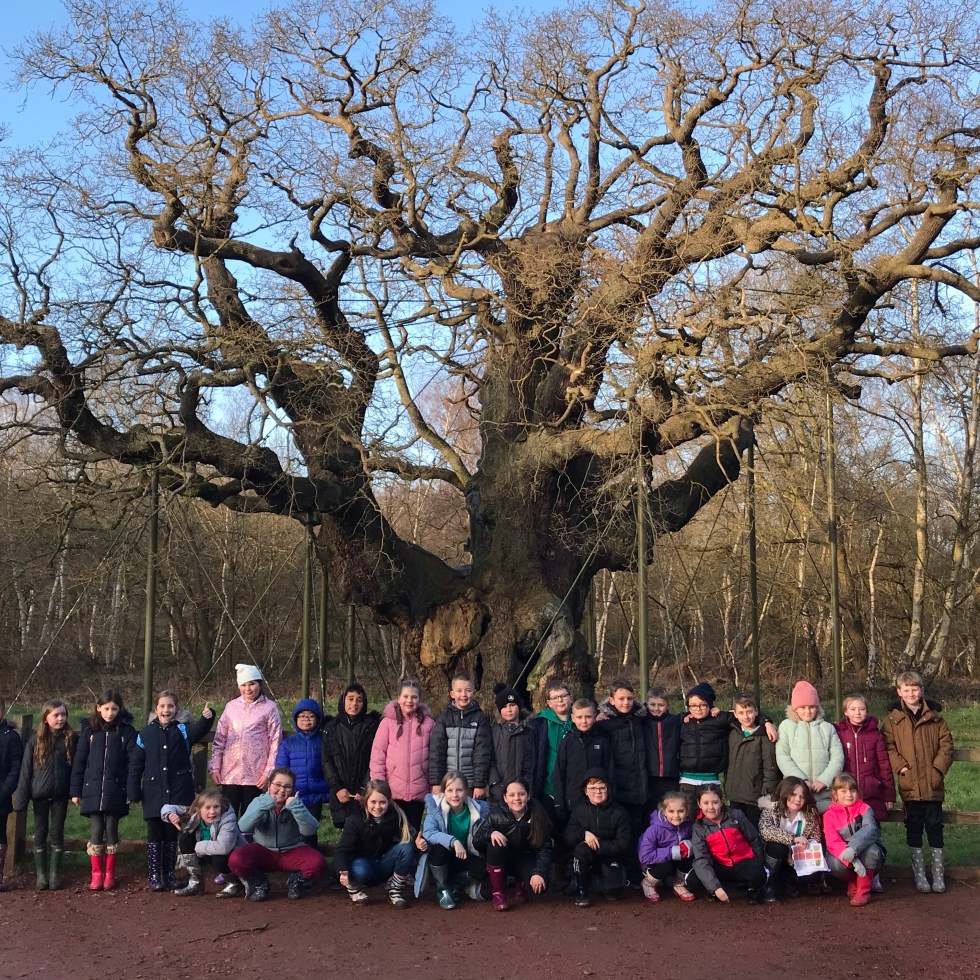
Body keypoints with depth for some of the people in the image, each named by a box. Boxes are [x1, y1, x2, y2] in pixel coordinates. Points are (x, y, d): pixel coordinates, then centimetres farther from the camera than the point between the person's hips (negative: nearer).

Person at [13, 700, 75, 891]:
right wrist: (21, 798, -7)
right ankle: (41, 875, 15)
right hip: (40, 795, 0)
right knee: (40, 834, 7)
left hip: (60, 796, 0)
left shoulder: (71, 739, -2)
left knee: (57, 833, 6)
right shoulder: (36, 739, -4)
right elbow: (25, 770, -3)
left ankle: (55, 874, 15)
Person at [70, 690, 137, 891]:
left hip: (116, 791, -1)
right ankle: (96, 874, 8)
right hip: (93, 790, 1)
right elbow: (78, 763, 7)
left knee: (111, 830, 4)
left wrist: (132, 791, -9)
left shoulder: (127, 732, 0)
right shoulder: (89, 732, 5)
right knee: (96, 830, 0)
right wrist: (76, 791, 3)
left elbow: (132, 763, -3)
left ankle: (110, 874, 14)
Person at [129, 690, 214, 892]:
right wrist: (133, 792, 0)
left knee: (172, 835, 9)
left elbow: (198, 730, -21)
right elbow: (135, 765, 4)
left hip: (178, 793, 0)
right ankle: (154, 876, 11)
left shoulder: (183, 731, 1)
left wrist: (206, 718, -43)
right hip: (154, 794, 0)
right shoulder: (146, 733, 2)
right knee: (155, 835, 4)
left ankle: (169, 874, 19)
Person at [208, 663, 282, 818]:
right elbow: (219, 738, 10)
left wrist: (269, 771, -8)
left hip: (255, 774, -3)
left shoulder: (269, 708, -1)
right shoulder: (231, 706, 9)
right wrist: (214, 767, 3)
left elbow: (275, 741, -3)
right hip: (230, 772, 3)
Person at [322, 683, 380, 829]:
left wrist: (365, 789, -10)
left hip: (364, 796, -2)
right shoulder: (331, 727, 10)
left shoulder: (371, 726, 4)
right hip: (340, 796, 2)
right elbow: (326, 762, 6)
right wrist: (337, 788, -5)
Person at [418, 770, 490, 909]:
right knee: (438, 848, -34)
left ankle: (455, 886, 4)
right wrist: (453, 841, -45)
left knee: (482, 867, -28)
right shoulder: (435, 807, -19)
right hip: (441, 860, -1)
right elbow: (428, 833, -31)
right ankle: (442, 889, -7)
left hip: (464, 860, 2)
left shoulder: (478, 809, -12)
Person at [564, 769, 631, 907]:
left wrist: (597, 845, -24)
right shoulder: (578, 808, -5)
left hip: (610, 856, -1)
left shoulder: (619, 812, -11)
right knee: (581, 848, -33)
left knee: (613, 891, -24)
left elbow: (623, 845, -14)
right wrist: (583, 833, -29)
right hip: (586, 857, 1)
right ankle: (581, 893, -15)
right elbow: (568, 838, -8)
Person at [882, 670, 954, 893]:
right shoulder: (893, 719, 1)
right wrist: (900, 766, -13)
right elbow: (888, 747, -2)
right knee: (914, 828, 6)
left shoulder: (934, 717, 5)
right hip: (909, 785, 0)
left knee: (934, 826, 6)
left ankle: (938, 872, 16)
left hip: (933, 784, 1)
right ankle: (919, 873, 16)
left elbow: (946, 744, 4)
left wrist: (938, 767, -7)